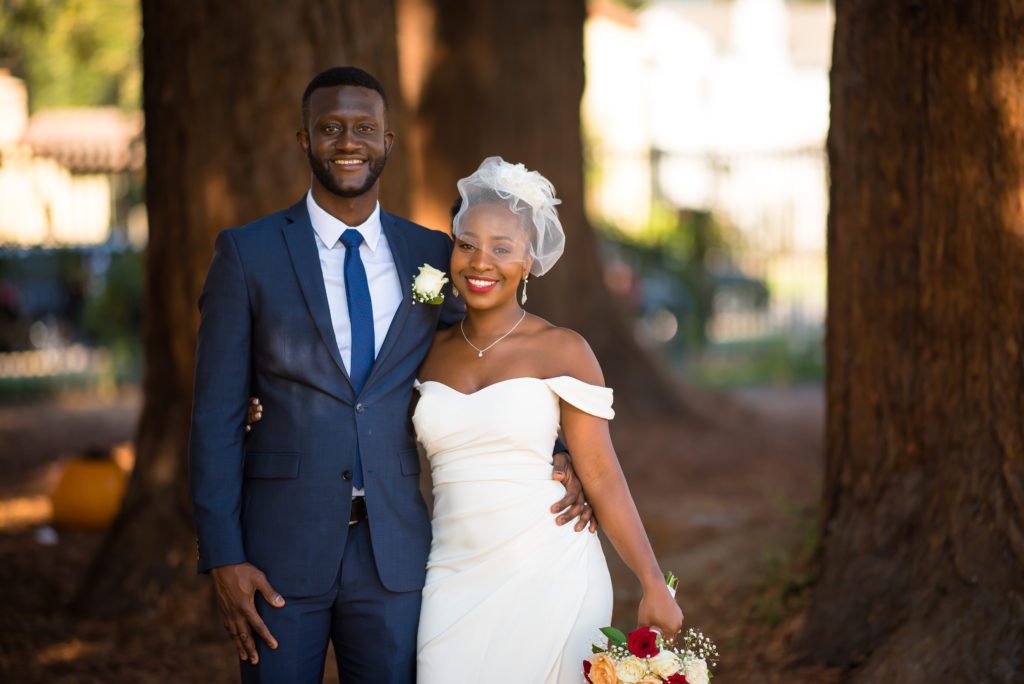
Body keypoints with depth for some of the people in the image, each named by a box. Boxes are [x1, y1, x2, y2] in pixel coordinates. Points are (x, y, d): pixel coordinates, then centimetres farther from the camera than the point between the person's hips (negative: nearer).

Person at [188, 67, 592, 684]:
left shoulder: (433, 256, 7)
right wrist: (223, 558, -10)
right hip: (281, 551, -2)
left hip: (394, 554, 2)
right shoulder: (248, 254, -2)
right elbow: (216, 416, -3)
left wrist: (552, 460, -1)